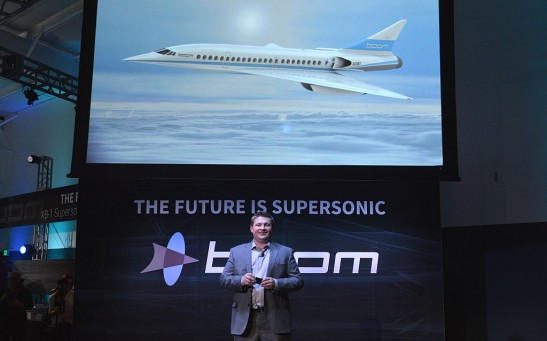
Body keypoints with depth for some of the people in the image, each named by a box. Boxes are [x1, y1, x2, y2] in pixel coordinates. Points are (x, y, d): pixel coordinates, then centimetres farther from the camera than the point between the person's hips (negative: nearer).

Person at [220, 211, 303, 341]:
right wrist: (241, 280, -13)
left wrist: (276, 284, -15)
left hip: (275, 320, -1)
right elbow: (224, 279, 8)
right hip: (244, 319, 1)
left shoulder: (285, 252, 8)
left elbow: (298, 281, 3)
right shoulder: (236, 251, 11)